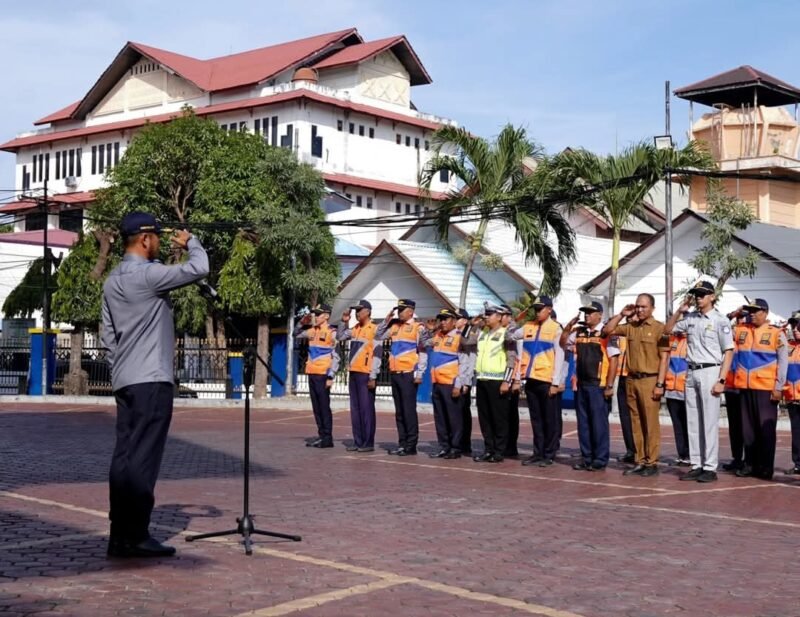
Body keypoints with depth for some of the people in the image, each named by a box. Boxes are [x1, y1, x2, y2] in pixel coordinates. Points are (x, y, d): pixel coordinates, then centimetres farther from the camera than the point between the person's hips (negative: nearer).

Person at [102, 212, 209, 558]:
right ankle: (135, 537, -7)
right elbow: (199, 269, -17)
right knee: (142, 459, -8)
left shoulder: (112, 281, 17)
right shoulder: (148, 274, -11)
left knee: (124, 456, 7)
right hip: (152, 380, -9)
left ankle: (120, 535, 8)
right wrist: (190, 242, 2)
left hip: (125, 381, 9)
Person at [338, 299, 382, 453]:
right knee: (355, 408, 9)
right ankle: (358, 441, 14)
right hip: (353, 373, 8)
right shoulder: (355, 329, 13)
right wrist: (344, 322, 10)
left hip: (365, 374, -8)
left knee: (366, 408, -4)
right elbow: (339, 337, 26)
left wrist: (373, 377, -15)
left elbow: (377, 354, -11)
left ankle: (368, 443, 0)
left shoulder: (375, 330, -8)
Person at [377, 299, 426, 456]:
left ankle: (411, 446, 0)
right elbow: (379, 336, 22)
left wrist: (419, 374, -13)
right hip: (395, 373, 7)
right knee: (399, 411, 9)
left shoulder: (418, 328, -5)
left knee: (409, 410, -5)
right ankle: (402, 443, 15)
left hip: (408, 374, -7)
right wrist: (386, 320, 10)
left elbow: (423, 352, -8)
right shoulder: (395, 326, 14)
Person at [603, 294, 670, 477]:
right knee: (636, 423, 9)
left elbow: (664, 358, -9)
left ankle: (651, 463, 3)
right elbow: (607, 330, 17)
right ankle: (640, 462, 15)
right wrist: (622, 315, 6)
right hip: (631, 380, 6)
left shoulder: (659, 328, -6)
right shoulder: (630, 326, 11)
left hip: (649, 380, -6)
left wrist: (660, 384, -14)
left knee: (651, 424, -3)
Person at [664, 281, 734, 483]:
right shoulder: (690, 318, 10)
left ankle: (710, 468, 0)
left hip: (709, 371, -6)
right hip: (691, 373, 6)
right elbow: (668, 330, 20)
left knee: (709, 422, -4)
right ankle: (697, 465, 14)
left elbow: (729, 351, -6)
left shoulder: (720, 320, -4)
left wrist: (721, 380, -13)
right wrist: (679, 310, 5)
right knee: (692, 421, 8)